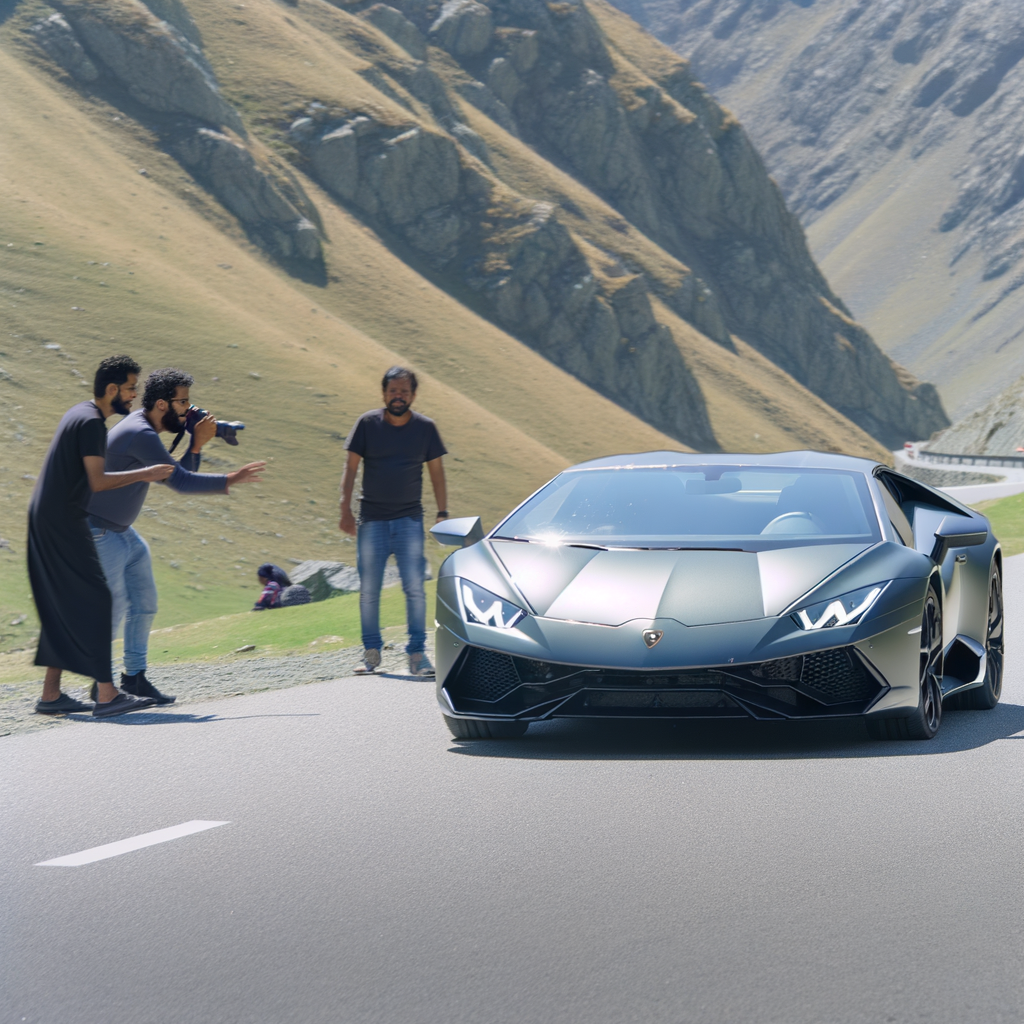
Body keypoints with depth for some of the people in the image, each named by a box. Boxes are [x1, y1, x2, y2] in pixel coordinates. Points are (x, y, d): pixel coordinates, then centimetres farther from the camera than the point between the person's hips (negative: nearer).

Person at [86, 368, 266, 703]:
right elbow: (180, 481, -28)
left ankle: (134, 676, 15)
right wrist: (230, 480, -25)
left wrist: (197, 443, -7)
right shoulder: (139, 434, -24)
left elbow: (181, 476, 8)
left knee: (144, 602, 9)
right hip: (98, 533, -10)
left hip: (121, 532, 10)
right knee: (112, 609, -6)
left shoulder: (143, 427, 8)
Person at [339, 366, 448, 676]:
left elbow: (436, 472, 8)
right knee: (368, 590, 3)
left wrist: (442, 514, 2)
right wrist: (345, 510, -7)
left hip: (409, 520, 0)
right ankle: (371, 652, 14)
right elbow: (351, 468, 1)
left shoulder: (425, 428, 1)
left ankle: (417, 653, -2)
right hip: (371, 520, 0)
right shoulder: (367, 424, -2)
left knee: (415, 587, -7)